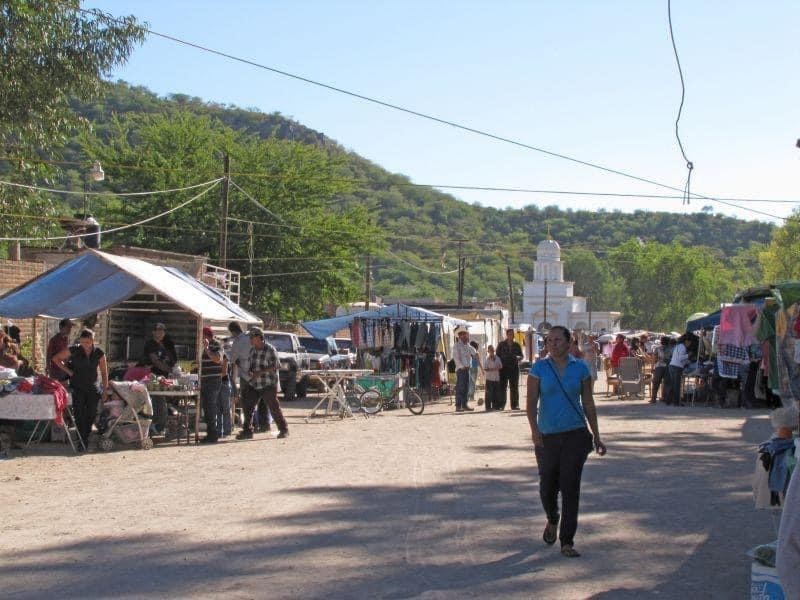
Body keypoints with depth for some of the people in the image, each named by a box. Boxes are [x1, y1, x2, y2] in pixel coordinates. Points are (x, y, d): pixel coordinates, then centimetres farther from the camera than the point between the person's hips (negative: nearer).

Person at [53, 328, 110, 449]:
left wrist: (105, 388, 3)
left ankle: (86, 436, 23)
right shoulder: (74, 350, -7)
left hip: (92, 388, 2)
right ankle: (82, 440, -4)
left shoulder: (99, 353, -1)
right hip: (77, 388, -2)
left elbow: (104, 372, 7)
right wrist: (67, 370, -3)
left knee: (92, 413, 4)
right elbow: (56, 358, 3)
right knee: (79, 414, -8)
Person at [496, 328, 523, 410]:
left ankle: (515, 405, 7)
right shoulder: (501, 344, 5)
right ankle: (501, 405, 0)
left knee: (514, 387, 3)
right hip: (504, 368, -2)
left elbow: (521, 355, 13)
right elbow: (497, 354, 5)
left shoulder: (517, 345, 10)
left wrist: (517, 357, -9)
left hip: (514, 367, 2)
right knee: (502, 387, -4)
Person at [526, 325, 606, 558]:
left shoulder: (580, 368, 3)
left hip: (575, 434, 0)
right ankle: (552, 521, 41)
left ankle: (567, 542, 1)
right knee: (548, 486, 9)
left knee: (570, 488, -4)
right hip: (547, 436, 0)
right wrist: (534, 429, -24)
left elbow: (588, 404, 8)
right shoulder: (539, 368, -1)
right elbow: (531, 402, -8)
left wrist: (596, 436, 8)